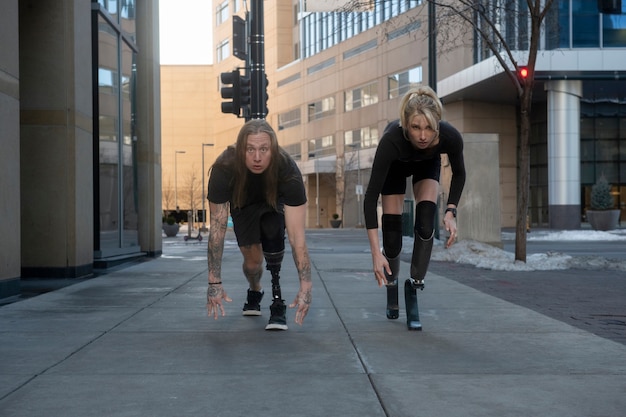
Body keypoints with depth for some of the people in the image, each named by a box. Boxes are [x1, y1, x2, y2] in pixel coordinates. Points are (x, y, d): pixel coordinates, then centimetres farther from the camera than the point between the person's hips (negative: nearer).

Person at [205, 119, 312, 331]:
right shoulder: (224, 168, -39)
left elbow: (297, 235, -42)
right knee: (252, 257, -4)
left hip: (275, 202, -1)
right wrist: (214, 282, -35)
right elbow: (217, 230, -34)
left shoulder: (288, 170, -41)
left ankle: (277, 300, -16)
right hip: (243, 204, 1)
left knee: (272, 232, -30)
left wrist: (306, 286, -46)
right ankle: (255, 291, 32)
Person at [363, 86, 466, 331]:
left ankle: (414, 290, -2)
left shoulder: (450, 137, -38)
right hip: (395, 166, -1)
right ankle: (391, 285, 27)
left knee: (425, 225, -22)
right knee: (392, 239, -5)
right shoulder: (392, 139, -44)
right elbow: (371, 196, -40)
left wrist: (451, 211, -24)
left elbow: (458, 173, -13)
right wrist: (376, 252, -43)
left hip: (428, 165, 1)